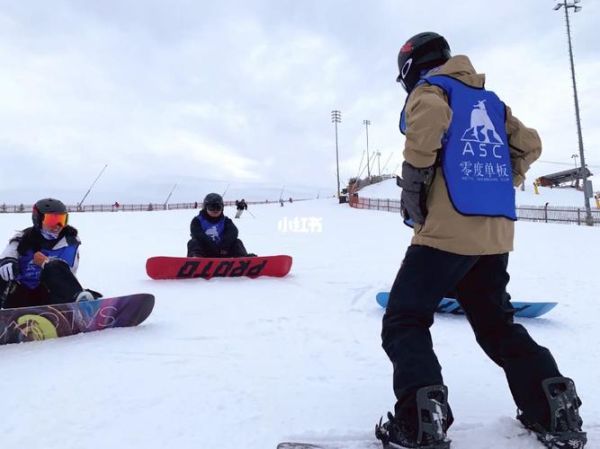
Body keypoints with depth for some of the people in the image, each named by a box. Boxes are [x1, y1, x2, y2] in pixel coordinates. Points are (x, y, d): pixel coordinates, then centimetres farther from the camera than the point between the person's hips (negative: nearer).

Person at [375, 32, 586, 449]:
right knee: (497, 323, 21)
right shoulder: (489, 99, 24)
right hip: (497, 232, 8)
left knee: (404, 322, 0)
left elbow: (429, 121, -21)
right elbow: (529, 144, 22)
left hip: (447, 229, -7)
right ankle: (556, 409, 16)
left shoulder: (429, 89, 3)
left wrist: (412, 190, -14)